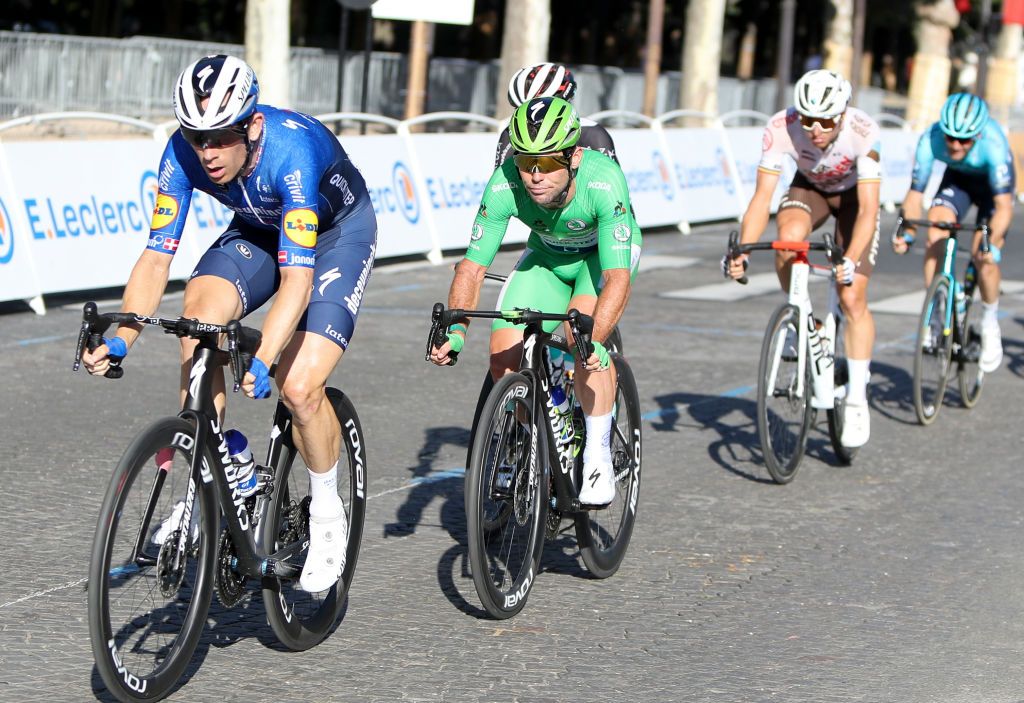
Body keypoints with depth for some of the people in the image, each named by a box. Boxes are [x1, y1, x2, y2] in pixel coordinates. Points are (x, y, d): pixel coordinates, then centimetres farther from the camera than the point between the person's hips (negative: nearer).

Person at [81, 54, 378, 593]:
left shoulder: (292, 151, -39)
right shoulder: (183, 153, -25)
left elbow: (297, 277, -44)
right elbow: (156, 256, -23)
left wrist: (262, 360, -57)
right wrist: (121, 337, -38)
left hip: (338, 234, -4)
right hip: (257, 229, 4)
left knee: (299, 388, -20)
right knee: (199, 315, -27)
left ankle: (327, 517, 7)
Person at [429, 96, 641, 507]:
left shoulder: (603, 182, -38)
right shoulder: (504, 185, -30)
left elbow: (618, 278, -43)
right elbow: (473, 265, -23)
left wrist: (594, 340, -58)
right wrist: (455, 328, -39)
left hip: (604, 253, -3)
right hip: (547, 255, 3)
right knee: (504, 356, -14)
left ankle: (598, 457, -21)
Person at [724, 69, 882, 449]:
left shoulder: (863, 132, -36)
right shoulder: (780, 127, -32)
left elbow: (867, 210, -38)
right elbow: (762, 197, -31)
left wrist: (851, 261, -52)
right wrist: (741, 252, -44)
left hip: (854, 194, -2)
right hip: (809, 188, 2)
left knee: (853, 299, -12)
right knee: (789, 236, -34)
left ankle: (857, 400, 0)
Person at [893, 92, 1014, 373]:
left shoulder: (993, 143, -40)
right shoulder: (931, 140, -32)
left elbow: (1003, 206, -41)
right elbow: (915, 193, -25)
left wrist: (992, 245, -54)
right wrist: (907, 233, -40)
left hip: (993, 183, -3)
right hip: (956, 179, 3)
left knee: (983, 256, -19)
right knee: (935, 236, -21)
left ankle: (990, 324, 4)